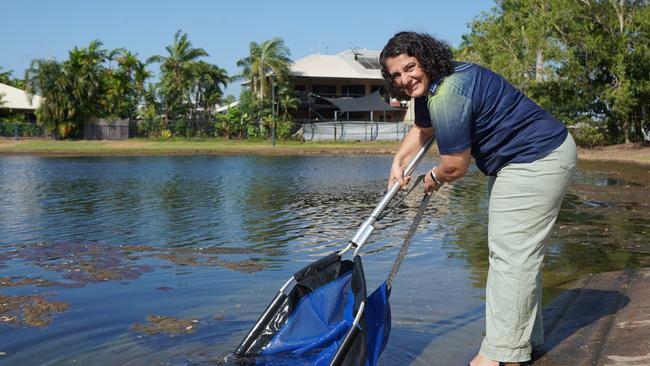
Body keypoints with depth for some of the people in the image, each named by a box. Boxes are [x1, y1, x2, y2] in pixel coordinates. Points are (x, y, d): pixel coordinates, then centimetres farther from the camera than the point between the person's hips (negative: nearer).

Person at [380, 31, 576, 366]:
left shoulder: (446, 97, -27)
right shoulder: (428, 87, 7)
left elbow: (455, 167, -22)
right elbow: (422, 129, 27)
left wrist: (434, 178, 0)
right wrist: (398, 162, 15)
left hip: (537, 161, -11)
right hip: (519, 160, 11)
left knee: (511, 251, -12)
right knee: (519, 250, 17)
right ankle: (527, 338, 29)